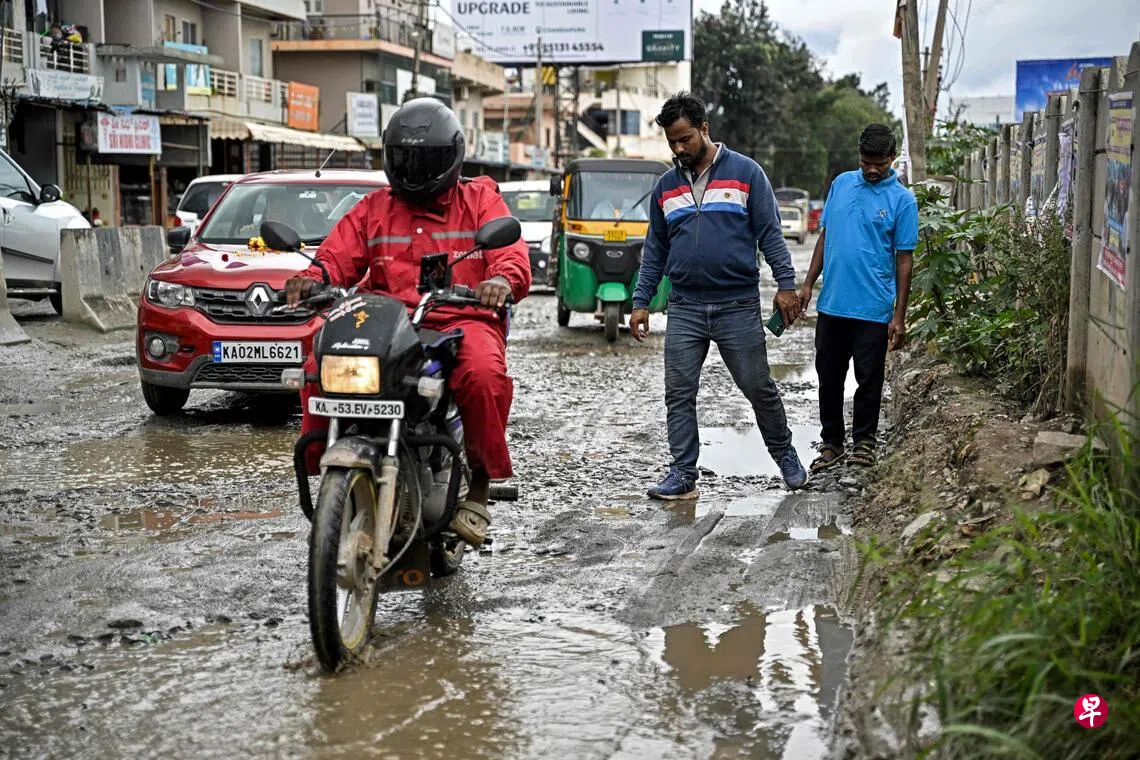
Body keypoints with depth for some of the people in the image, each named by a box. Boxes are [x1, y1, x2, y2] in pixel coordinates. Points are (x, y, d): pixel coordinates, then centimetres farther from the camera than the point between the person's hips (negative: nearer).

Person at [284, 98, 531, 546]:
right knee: (321, 368, -24)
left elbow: (512, 256, -1)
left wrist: (502, 279, -27)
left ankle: (481, 485, -18)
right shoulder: (372, 210, 23)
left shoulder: (481, 201, 14)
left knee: (484, 373, -36)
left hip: (461, 320, -2)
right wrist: (311, 280, -15)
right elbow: (337, 257, 9)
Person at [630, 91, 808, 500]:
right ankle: (683, 476, 7)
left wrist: (786, 284, -9)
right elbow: (655, 248, 15)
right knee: (678, 394, 0)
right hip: (684, 308, 3)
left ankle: (786, 457, 24)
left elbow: (770, 233, -1)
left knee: (759, 389, 4)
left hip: (738, 305, -3)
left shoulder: (746, 172, 0)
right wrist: (641, 301, 10)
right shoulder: (666, 185, 11)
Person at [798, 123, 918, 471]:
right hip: (831, 303, 4)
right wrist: (808, 283, 10)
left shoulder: (902, 200, -4)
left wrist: (899, 316, -7)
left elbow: (904, 259, -4)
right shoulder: (841, 183, 8)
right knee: (829, 377, 10)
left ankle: (863, 442, 21)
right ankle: (831, 442, 23)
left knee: (869, 379, 6)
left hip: (873, 309, -4)